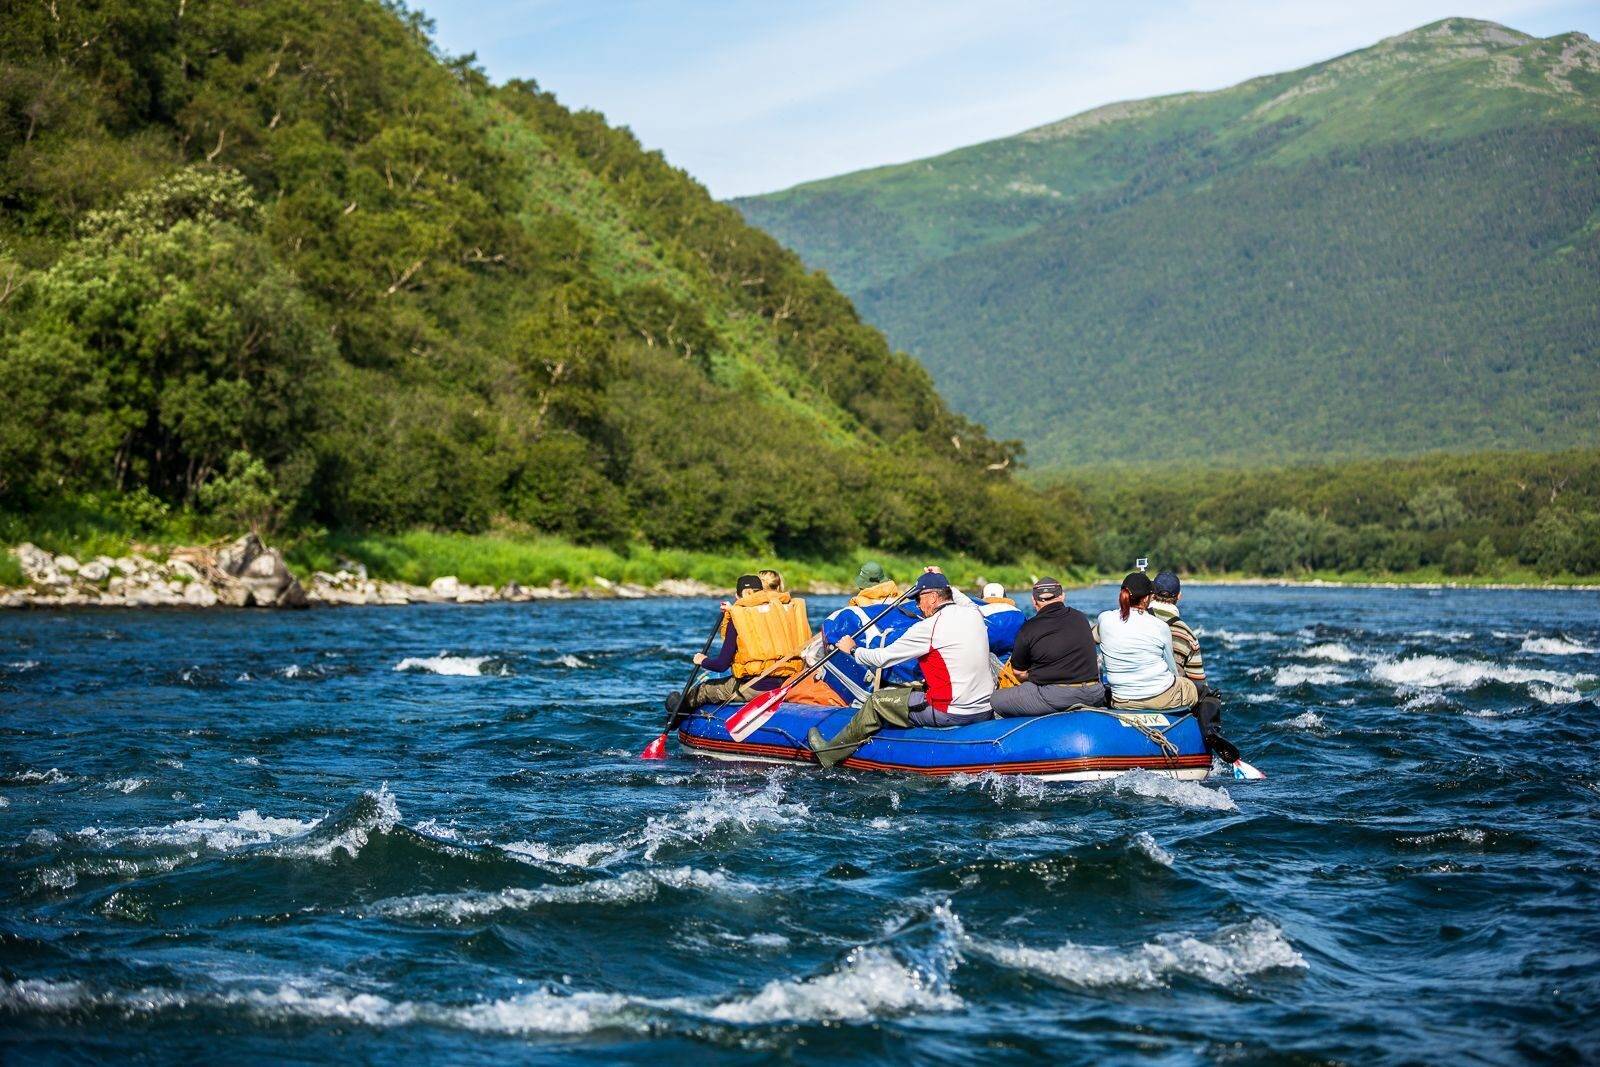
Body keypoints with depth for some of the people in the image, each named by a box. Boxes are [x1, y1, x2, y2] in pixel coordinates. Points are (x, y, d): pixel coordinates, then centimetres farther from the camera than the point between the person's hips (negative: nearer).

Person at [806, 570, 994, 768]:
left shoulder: (928, 628, -14)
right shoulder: (974, 613, 5)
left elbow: (882, 657, -4)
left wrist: (853, 650, 14)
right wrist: (940, 580, 42)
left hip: (952, 714, -7)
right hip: (986, 712, 7)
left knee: (878, 702, 9)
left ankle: (830, 754, 22)